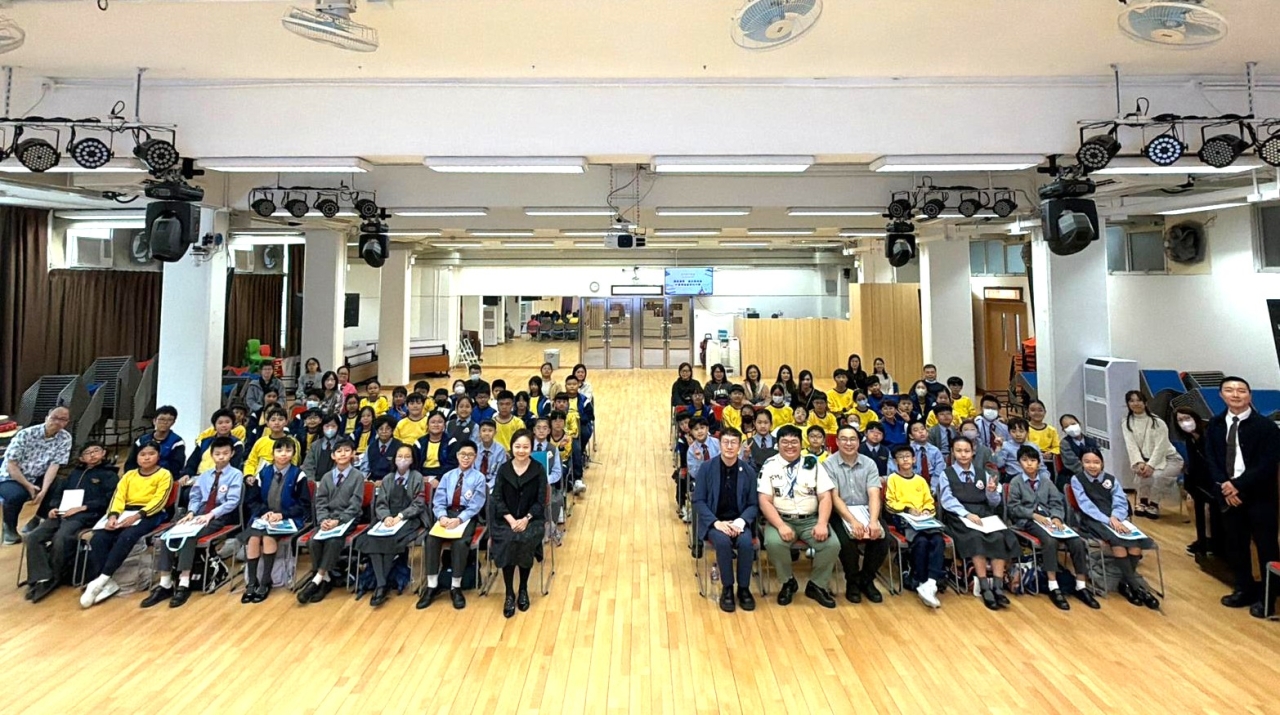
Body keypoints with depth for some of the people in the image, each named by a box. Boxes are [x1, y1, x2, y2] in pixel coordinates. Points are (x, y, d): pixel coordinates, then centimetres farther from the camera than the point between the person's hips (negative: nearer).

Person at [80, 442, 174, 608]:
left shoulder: (164, 474, 3)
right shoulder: (129, 475, 20)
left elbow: (159, 501, -8)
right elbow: (118, 497, 7)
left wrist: (137, 516, -21)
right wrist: (113, 515, -12)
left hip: (149, 514, -5)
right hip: (126, 512, 6)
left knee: (126, 537, -33)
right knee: (98, 538, -21)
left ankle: (101, 580, -27)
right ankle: (107, 583, -22)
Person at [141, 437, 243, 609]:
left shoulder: (236, 475, -1)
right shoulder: (204, 475, 20)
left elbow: (232, 502, -11)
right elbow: (195, 497, 13)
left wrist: (210, 514, -22)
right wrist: (191, 512, -8)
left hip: (219, 517, -6)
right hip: (200, 513, 6)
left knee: (190, 535, -30)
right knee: (168, 535, -16)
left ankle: (184, 584, -27)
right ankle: (165, 584, -14)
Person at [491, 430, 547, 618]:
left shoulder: (539, 470, -2)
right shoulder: (503, 469, 2)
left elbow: (540, 501, -4)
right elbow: (497, 498, -1)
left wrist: (525, 519, -18)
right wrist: (511, 519, -15)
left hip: (531, 519, -1)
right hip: (506, 519, 1)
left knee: (525, 541, -29)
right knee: (508, 542, -28)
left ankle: (523, 589, -4)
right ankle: (509, 593, -9)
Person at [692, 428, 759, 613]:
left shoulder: (749, 471, 1)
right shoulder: (707, 468, -4)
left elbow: (754, 504, 2)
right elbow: (698, 501, -6)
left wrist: (741, 522, -17)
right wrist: (716, 522, -19)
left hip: (739, 521, 2)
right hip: (714, 521, -1)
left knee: (746, 542, -29)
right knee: (723, 541, -32)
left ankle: (743, 588, -6)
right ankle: (727, 588, -10)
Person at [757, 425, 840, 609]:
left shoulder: (812, 464, 6)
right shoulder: (769, 466, 0)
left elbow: (825, 497, 0)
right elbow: (765, 501, -7)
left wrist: (822, 524, -17)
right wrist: (781, 526, -23)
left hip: (811, 520, 2)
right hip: (781, 519, -2)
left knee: (832, 544, -24)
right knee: (774, 543, -32)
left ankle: (816, 585, 3)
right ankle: (788, 582, -2)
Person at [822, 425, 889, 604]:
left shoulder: (869, 464, 4)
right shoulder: (828, 465, -5)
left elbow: (874, 495, -7)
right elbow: (834, 497, -13)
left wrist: (873, 521, -25)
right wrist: (852, 521, -27)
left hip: (866, 511, 3)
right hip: (840, 514, -3)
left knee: (882, 538, -23)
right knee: (847, 541, -31)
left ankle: (867, 580, 4)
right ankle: (852, 581, 0)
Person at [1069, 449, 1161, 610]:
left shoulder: (1111, 480, 14)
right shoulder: (1077, 480, 1)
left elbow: (1121, 503, 2)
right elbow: (1086, 506, -9)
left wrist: (1115, 517, -19)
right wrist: (1108, 520, -21)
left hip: (1116, 519, 4)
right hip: (1092, 521, -4)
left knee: (1136, 542, -24)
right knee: (1117, 542, -32)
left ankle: (1125, 583, -6)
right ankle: (1137, 586, -17)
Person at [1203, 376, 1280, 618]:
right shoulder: (1215, 425, 4)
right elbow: (1211, 460, 3)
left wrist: (1238, 485, -18)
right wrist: (1224, 486, -11)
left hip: (1259, 496, -4)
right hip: (1228, 494, 4)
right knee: (1235, 545, 13)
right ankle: (1245, 590, 28)